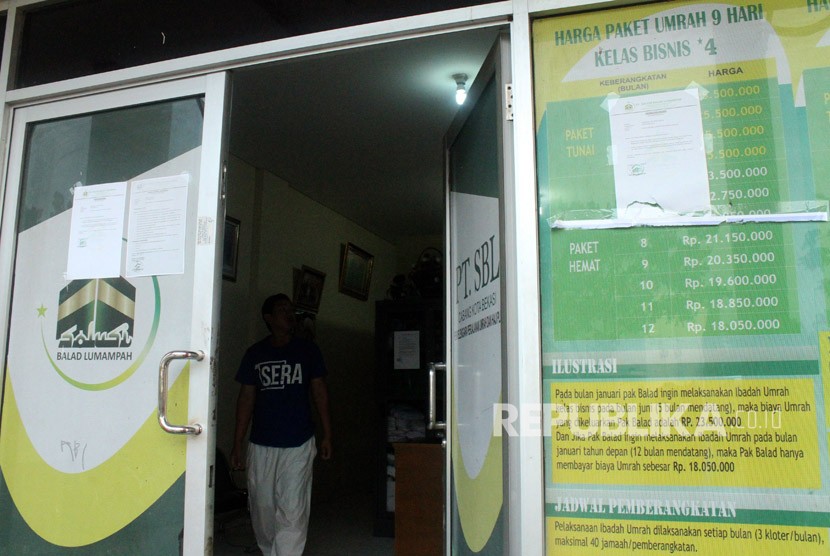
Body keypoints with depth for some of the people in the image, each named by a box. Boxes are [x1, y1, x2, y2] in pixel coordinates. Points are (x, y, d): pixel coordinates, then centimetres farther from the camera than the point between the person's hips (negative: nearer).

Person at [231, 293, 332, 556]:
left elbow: (320, 392, 6)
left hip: (298, 444, -1)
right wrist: (237, 443, 4)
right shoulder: (255, 354, 4)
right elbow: (246, 398, 6)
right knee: (263, 507, 11)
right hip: (261, 445, 2)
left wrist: (327, 435, 2)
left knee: (292, 511, -6)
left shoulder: (308, 350, 3)